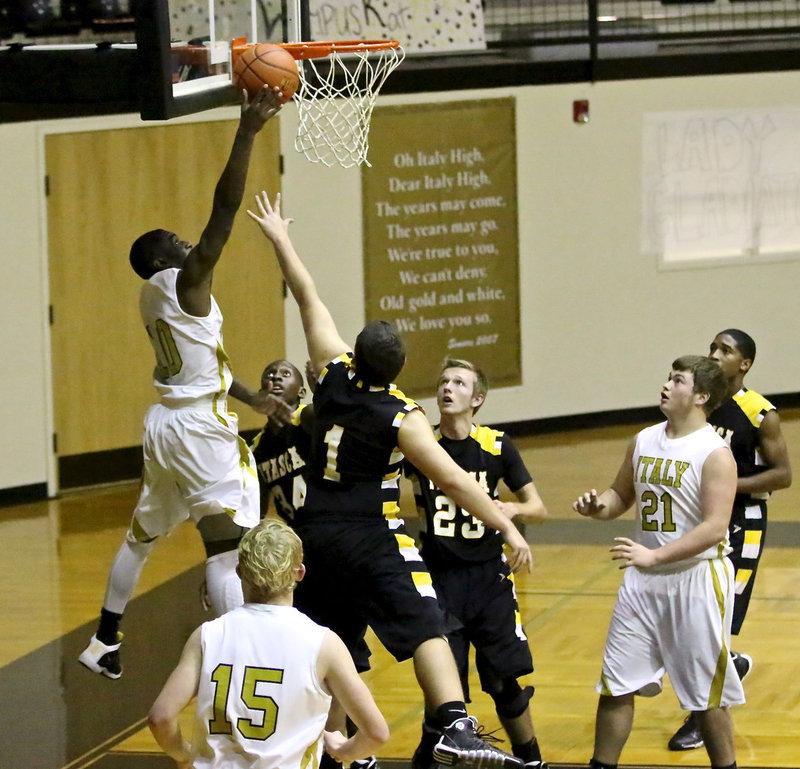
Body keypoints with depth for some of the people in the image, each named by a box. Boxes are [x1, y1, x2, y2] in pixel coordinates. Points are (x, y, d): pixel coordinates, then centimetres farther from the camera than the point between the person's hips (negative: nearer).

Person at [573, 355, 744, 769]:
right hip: (644, 580, 6)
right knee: (615, 684, 8)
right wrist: (598, 505, -5)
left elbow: (715, 528, -21)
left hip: (696, 578, -6)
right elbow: (621, 494, 19)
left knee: (706, 694, 4)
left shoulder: (715, 453, -14)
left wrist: (655, 555, -29)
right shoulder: (644, 441, 6)